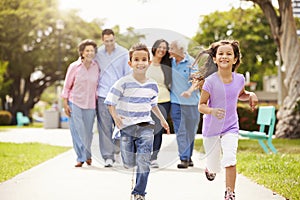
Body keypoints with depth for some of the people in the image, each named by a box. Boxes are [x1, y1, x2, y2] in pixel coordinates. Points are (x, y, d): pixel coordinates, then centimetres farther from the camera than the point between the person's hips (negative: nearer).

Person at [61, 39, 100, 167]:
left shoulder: (96, 67, 1)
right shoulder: (74, 67, -5)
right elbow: (67, 86, 1)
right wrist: (65, 104, -3)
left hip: (90, 104, 2)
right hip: (75, 102, -2)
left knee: (88, 131, 7)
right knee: (77, 130, -7)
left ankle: (87, 154, 30)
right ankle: (81, 158, 0)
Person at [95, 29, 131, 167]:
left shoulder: (123, 53, 1)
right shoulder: (98, 53, 4)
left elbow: (128, 74, 4)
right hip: (102, 95, 0)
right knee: (105, 126, -3)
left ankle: (116, 149, 29)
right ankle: (108, 156, 1)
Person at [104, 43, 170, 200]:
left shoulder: (152, 85, 4)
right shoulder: (123, 83, -9)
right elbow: (111, 102, -6)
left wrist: (162, 120, 21)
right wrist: (115, 116, -18)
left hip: (145, 127, 2)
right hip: (126, 127, -2)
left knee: (143, 161, -5)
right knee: (129, 164, 6)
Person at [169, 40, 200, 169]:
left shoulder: (191, 62, -6)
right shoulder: (170, 62, 7)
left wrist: (190, 91, -26)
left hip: (190, 101, -3)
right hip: (175, 101, 3)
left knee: (190, 130, 4)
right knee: (180, 131, -1)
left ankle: (187, 158, 12)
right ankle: (185, 158, 1)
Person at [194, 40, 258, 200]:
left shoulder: (239, 79, -6)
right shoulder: (210, 81, -18)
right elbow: (201, 106, -13)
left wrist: (251, 95, -6)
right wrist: (212, 111, -35)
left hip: (231, 128, 1)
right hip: (211, 129, -1)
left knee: (230, 160, -20)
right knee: (213, 167, 11)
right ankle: (209, 168, 50)